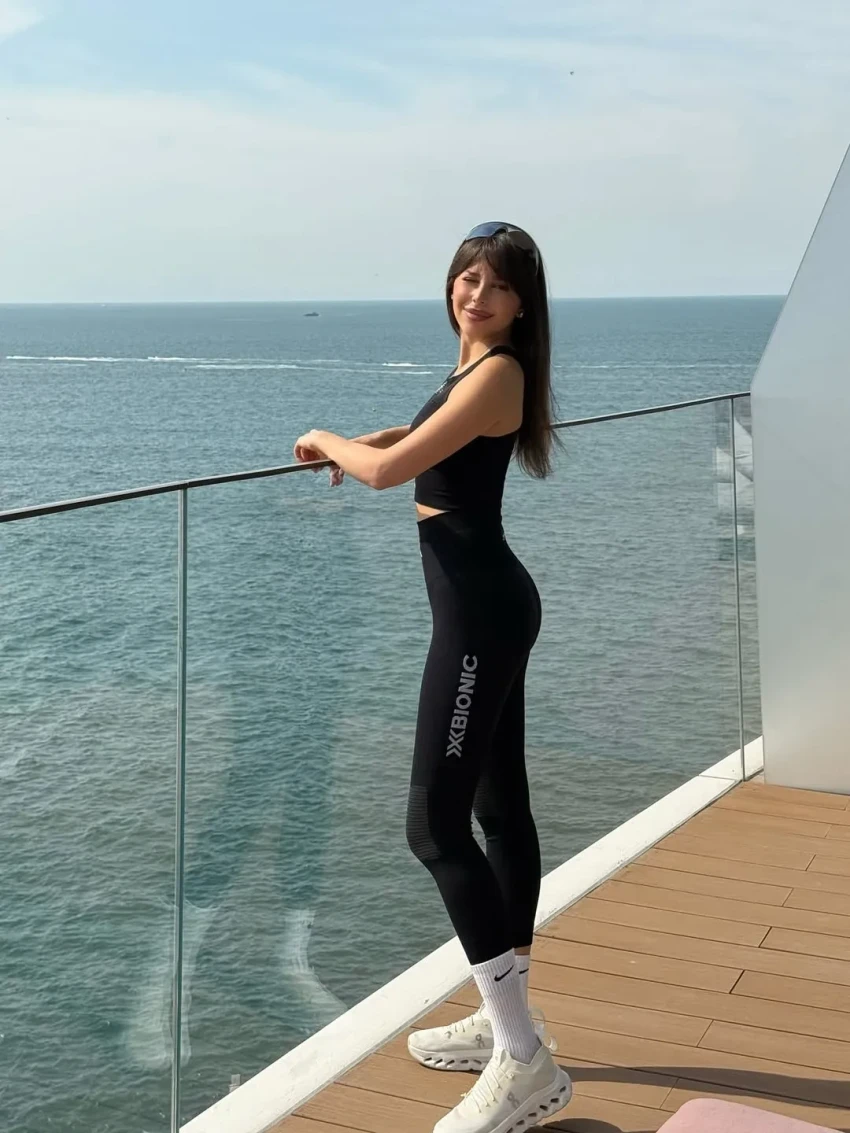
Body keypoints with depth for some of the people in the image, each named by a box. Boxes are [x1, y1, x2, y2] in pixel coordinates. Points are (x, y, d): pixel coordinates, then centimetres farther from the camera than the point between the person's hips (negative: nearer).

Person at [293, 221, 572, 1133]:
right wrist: (357, 446, 21)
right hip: (488, 602, 11)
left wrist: (329, 441, 1)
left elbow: (387, 472, -19)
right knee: (499, 809, 14)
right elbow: (433, 433, 38)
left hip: (479, 609, -11)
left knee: (435, 826, -12)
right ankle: (507, 1022, 26)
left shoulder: (496, 374, -16)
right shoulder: (476, 368, 15)